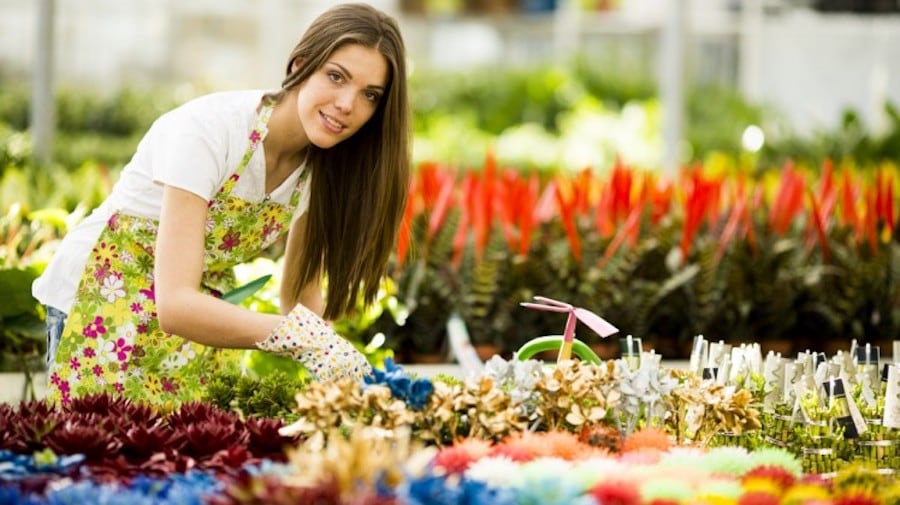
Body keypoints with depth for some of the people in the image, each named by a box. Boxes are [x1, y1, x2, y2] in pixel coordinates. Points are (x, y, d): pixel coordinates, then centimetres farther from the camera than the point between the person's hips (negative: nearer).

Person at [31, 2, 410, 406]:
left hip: (200, 309, 6)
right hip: (103, 298, -6)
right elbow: (175, 304, -36)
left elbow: (300, 296, -1)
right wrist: (301, 336, -46)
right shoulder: (208, 131, -29)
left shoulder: (324, 164, -9)